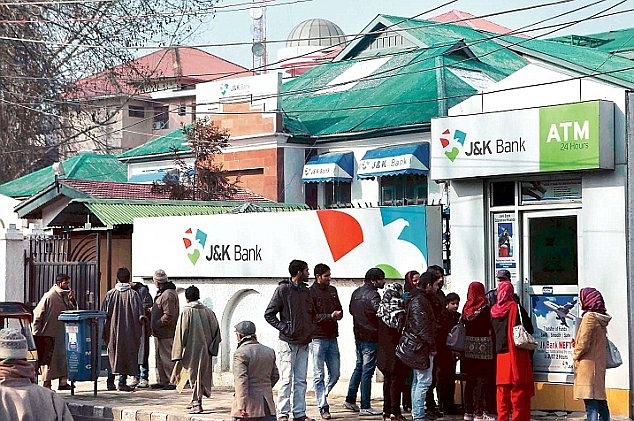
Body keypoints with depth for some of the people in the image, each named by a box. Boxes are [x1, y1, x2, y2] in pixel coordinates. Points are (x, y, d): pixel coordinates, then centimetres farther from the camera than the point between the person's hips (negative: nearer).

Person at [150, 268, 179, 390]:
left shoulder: (168, 294, -19)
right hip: (159, 333, 11)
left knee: (167, 357, -6)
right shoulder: (162, 293, 15)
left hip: (166, 333, -11)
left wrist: (157, 324, -17)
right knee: (159, 357, 15)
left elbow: (168, 316, -23)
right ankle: (162, 381, 21)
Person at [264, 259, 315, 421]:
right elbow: (269, 314, -7)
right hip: (289, 341, -7)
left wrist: (310, 328, 12)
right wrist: (284, 328, -12)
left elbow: (312, 313, 27)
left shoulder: (306, 291, 14)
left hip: (304, 342, 7)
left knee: (301, 380, 8)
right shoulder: (283, 290, -6)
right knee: (286, 379, -5)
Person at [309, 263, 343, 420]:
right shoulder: (311, 292, -6)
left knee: (335, 374, 8)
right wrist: (330, 316, -21)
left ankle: (321, 397, 27)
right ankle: (323, 407, 4)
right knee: (319, 375, -1)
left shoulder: (332, 290, 15)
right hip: (318, 338, -6)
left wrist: (338, 314, -6)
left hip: (332, 338, 6)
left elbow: (340, 310, 17)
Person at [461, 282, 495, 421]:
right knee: (481, 379, -4)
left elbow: (464, 324, 8)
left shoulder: (466, 307, 5)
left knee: (470, 379, 12)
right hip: (483, 344, -6)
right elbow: (490, 327, -11)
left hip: (468, 345, 6)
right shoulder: (484, 307, -10)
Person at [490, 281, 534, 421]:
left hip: (500, 356, 4)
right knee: (519, 392, 0)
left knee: (502, 394, 10)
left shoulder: (493, 311, 4)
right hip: (517, 356, -4)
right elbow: (529, 330, -5)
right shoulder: (516, 308, -9)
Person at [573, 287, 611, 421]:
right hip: (599, 364, 9)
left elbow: (583, 344, -18)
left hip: (588, 365, -9)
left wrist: (576, 354, 0)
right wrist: (577, 344, 14)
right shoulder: (601, 318, 10)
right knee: (601, 400, 15)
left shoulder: (589, 317, -15)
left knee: (591, 403, -11)